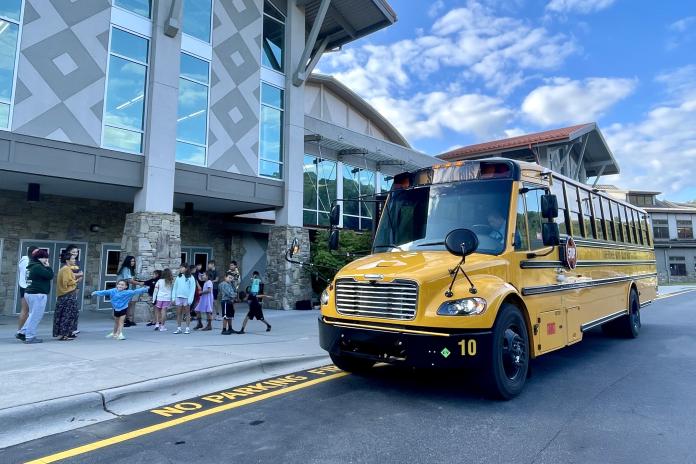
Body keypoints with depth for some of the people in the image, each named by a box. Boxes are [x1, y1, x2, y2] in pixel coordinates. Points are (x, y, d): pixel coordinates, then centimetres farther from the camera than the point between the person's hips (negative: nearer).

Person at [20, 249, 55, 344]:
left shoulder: (32, 266, 16)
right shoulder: (38, 267, -15)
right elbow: (50, 275, -19)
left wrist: (46, 267, 9)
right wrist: (48, 267, -6)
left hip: (30, 293, 10)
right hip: (38, 294, -10)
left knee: (33, 315, 22)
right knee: (36, 316, -3)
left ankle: (23, 332, 23)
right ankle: (30, 337, 1)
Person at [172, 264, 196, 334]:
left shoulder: (191, 278, -3)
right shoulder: (178, 277, 10)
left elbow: (192, 289, -6)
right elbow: (174, 287, 12)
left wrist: (190, 299, -13)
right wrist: (173, 297, 3)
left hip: (186, 297, -4)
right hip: (178, 297, 4)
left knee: (187, 313, 4)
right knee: (178, 313, 5)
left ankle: (187, 328, 8)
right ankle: (178, 328, 11)